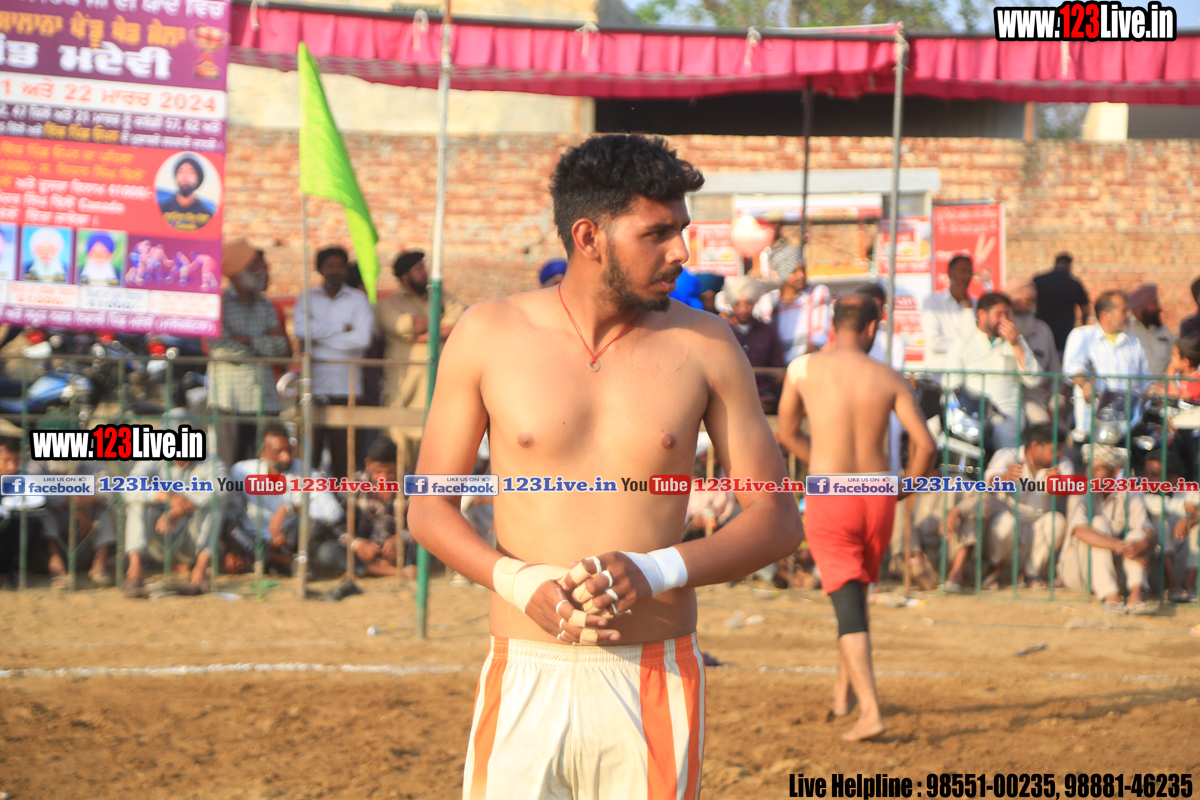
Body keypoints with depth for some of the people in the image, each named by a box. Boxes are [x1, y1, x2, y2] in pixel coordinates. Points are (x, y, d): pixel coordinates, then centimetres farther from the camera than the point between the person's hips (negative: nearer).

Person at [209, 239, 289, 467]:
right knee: (231, 464, -7)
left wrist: (248, 341, -8)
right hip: (231, 397, -5)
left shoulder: (264, 305, 16)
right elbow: (220, 350, -14)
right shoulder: (218, 303, -2)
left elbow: (281, 347, 5)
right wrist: (264, 344, -2)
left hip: (264, 397, 5)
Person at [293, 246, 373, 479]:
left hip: (346, 388, 0)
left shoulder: (358, 300, 10)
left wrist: (319, 338, -4)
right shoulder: (307, 298, 13)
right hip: (314, 386, 0)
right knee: (310, 451, -7)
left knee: (344, 451, -5)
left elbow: (362, 338, -5)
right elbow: (301, 329, -7)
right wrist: (341, 328, -6)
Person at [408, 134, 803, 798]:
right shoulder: (488, 336, 1)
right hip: (526, 677, 0)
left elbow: (778, 519, 4)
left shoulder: (703, 345, 2)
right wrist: (521, 583, -13)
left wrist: (654, 571, -13)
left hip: (653, 687, 0)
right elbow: (429, 507, 6)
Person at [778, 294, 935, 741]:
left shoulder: (804, 369, 1)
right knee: (858, 591, 23)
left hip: (829, 498, -2)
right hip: (876, 494, 2)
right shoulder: (889, 378, 2)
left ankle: (870, 710, -18)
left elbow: (787, 434, 15)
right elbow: (925, 444, -6)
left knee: (848, 601, -5)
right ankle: (844, 690, 37)